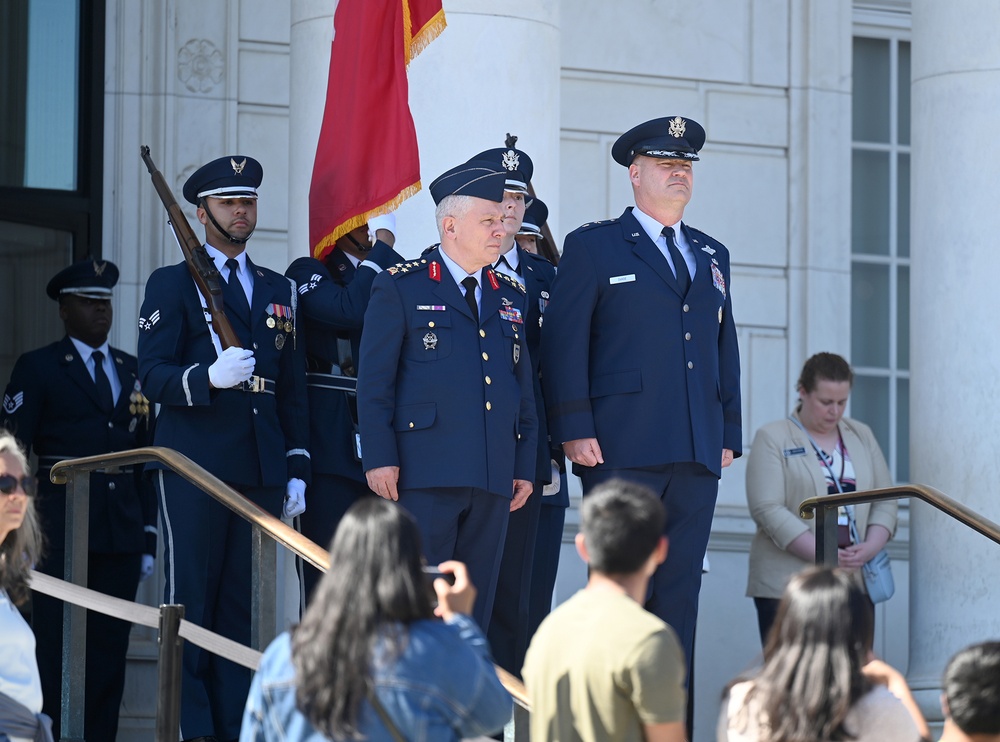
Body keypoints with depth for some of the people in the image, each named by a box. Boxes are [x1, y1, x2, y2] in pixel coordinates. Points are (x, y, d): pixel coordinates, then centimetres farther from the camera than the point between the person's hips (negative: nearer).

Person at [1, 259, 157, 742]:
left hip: (122, 534, 4)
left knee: (110, 653, 3)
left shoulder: (131, 370, 17)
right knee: (55, 654, -5)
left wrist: (148, 538, 11)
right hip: (61, 535, -4)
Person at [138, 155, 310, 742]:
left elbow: (294, 389, 18)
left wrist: (297, 468, 10)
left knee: (241, 604, 3)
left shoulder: (279, 291, 19)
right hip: (195, 466, -4)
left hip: (261, 469, 4)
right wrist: (208, 377, -23)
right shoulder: (172, 284, 6)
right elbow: (152, 376, -4)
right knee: (191, 598, -6)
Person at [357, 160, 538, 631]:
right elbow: (374, 382, -2)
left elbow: (524, 391, 19)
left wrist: (525, 466, 13)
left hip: (494, 479, 5)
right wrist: (379, 459, -11)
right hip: (424, 473, -5)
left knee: (476, 607, 5)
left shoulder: (511, 297, 18)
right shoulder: (400, 288, 2)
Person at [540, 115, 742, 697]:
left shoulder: (712, 256, 21)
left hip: (697, 454, 5)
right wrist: (574, 430, -10)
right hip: (623, 452, -5)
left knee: (680, 590, 3)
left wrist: (729, 434, 12)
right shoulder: (594, 247, 4)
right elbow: (563, 343, -2)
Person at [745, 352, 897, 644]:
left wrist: (869, 548, -6)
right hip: (787, 583, -4)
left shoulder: (862, 436, 16)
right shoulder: (773, 439, 1)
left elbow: (885, 501, 14)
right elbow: (768, 510, -9)